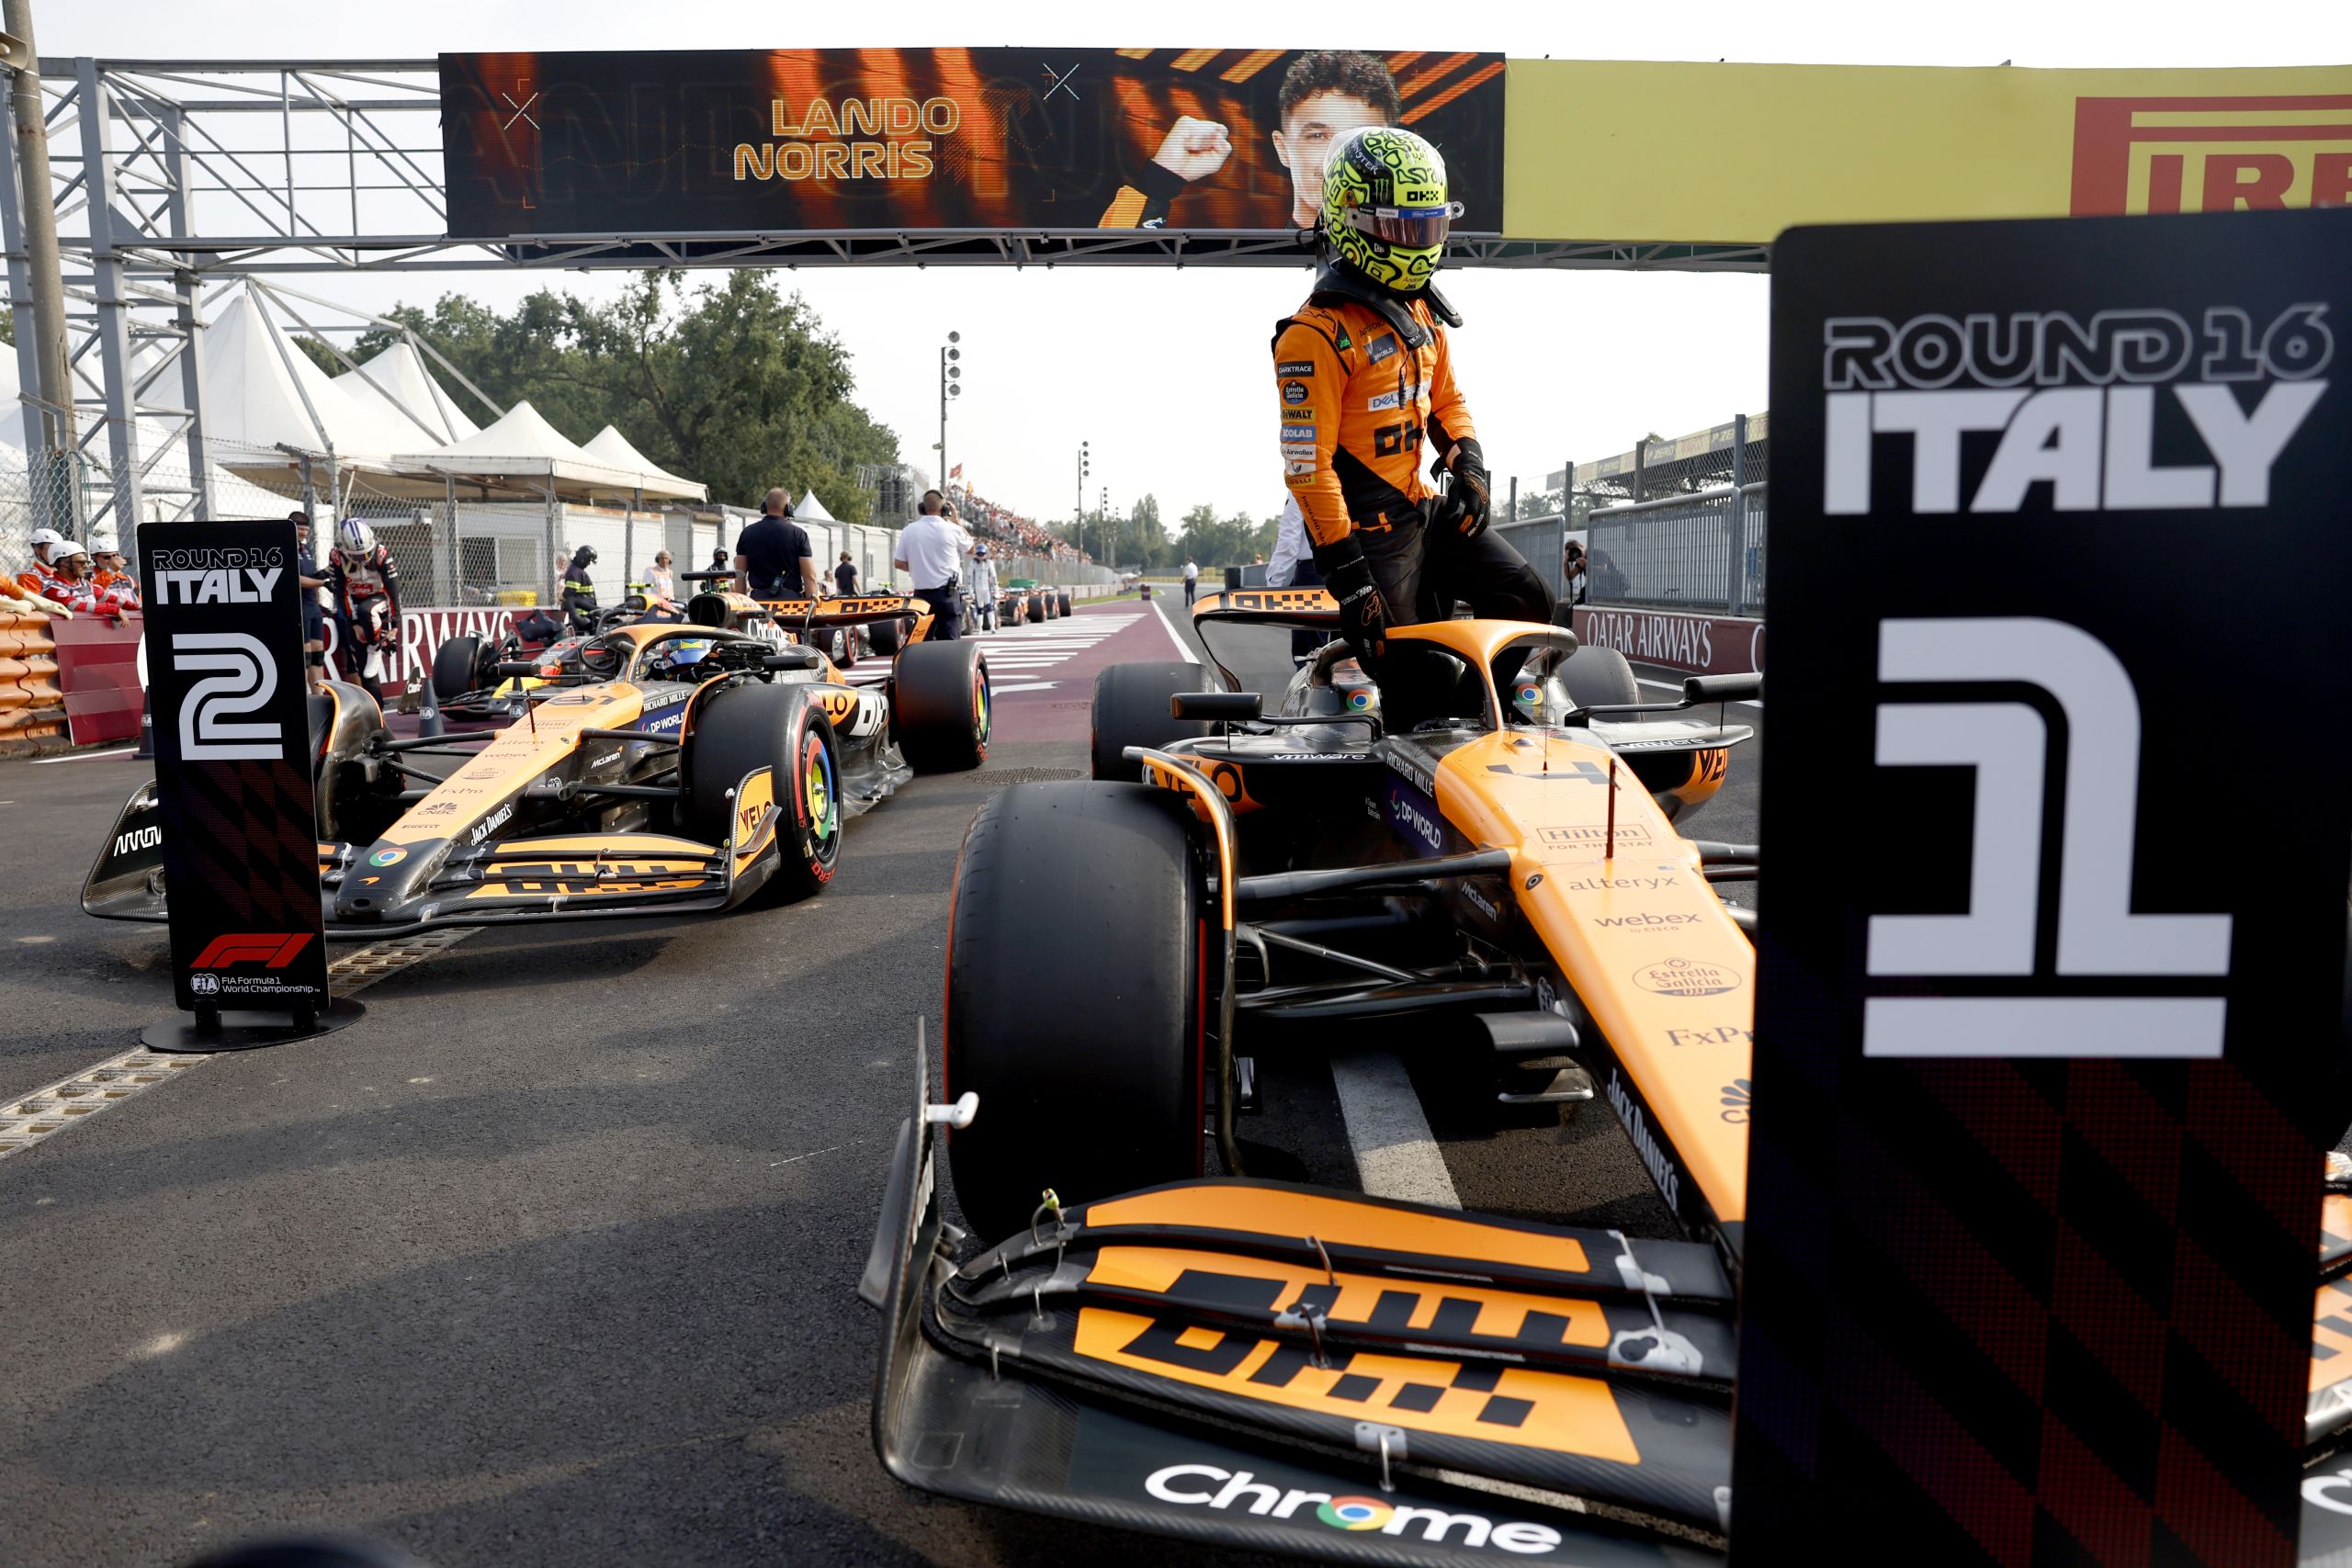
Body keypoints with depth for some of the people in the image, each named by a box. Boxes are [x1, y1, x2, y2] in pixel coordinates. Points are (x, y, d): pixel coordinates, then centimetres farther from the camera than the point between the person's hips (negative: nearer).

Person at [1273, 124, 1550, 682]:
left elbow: (1446, 399, 24)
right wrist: (1345, 571, -21)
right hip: (1368, 530, -8)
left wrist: (1468, 461, 2)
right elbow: (1307, 465, -20)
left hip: (1427, 509, 8)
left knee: (1527, 599, 1)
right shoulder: (1319, 334, -17)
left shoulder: (1421, 310, 11)